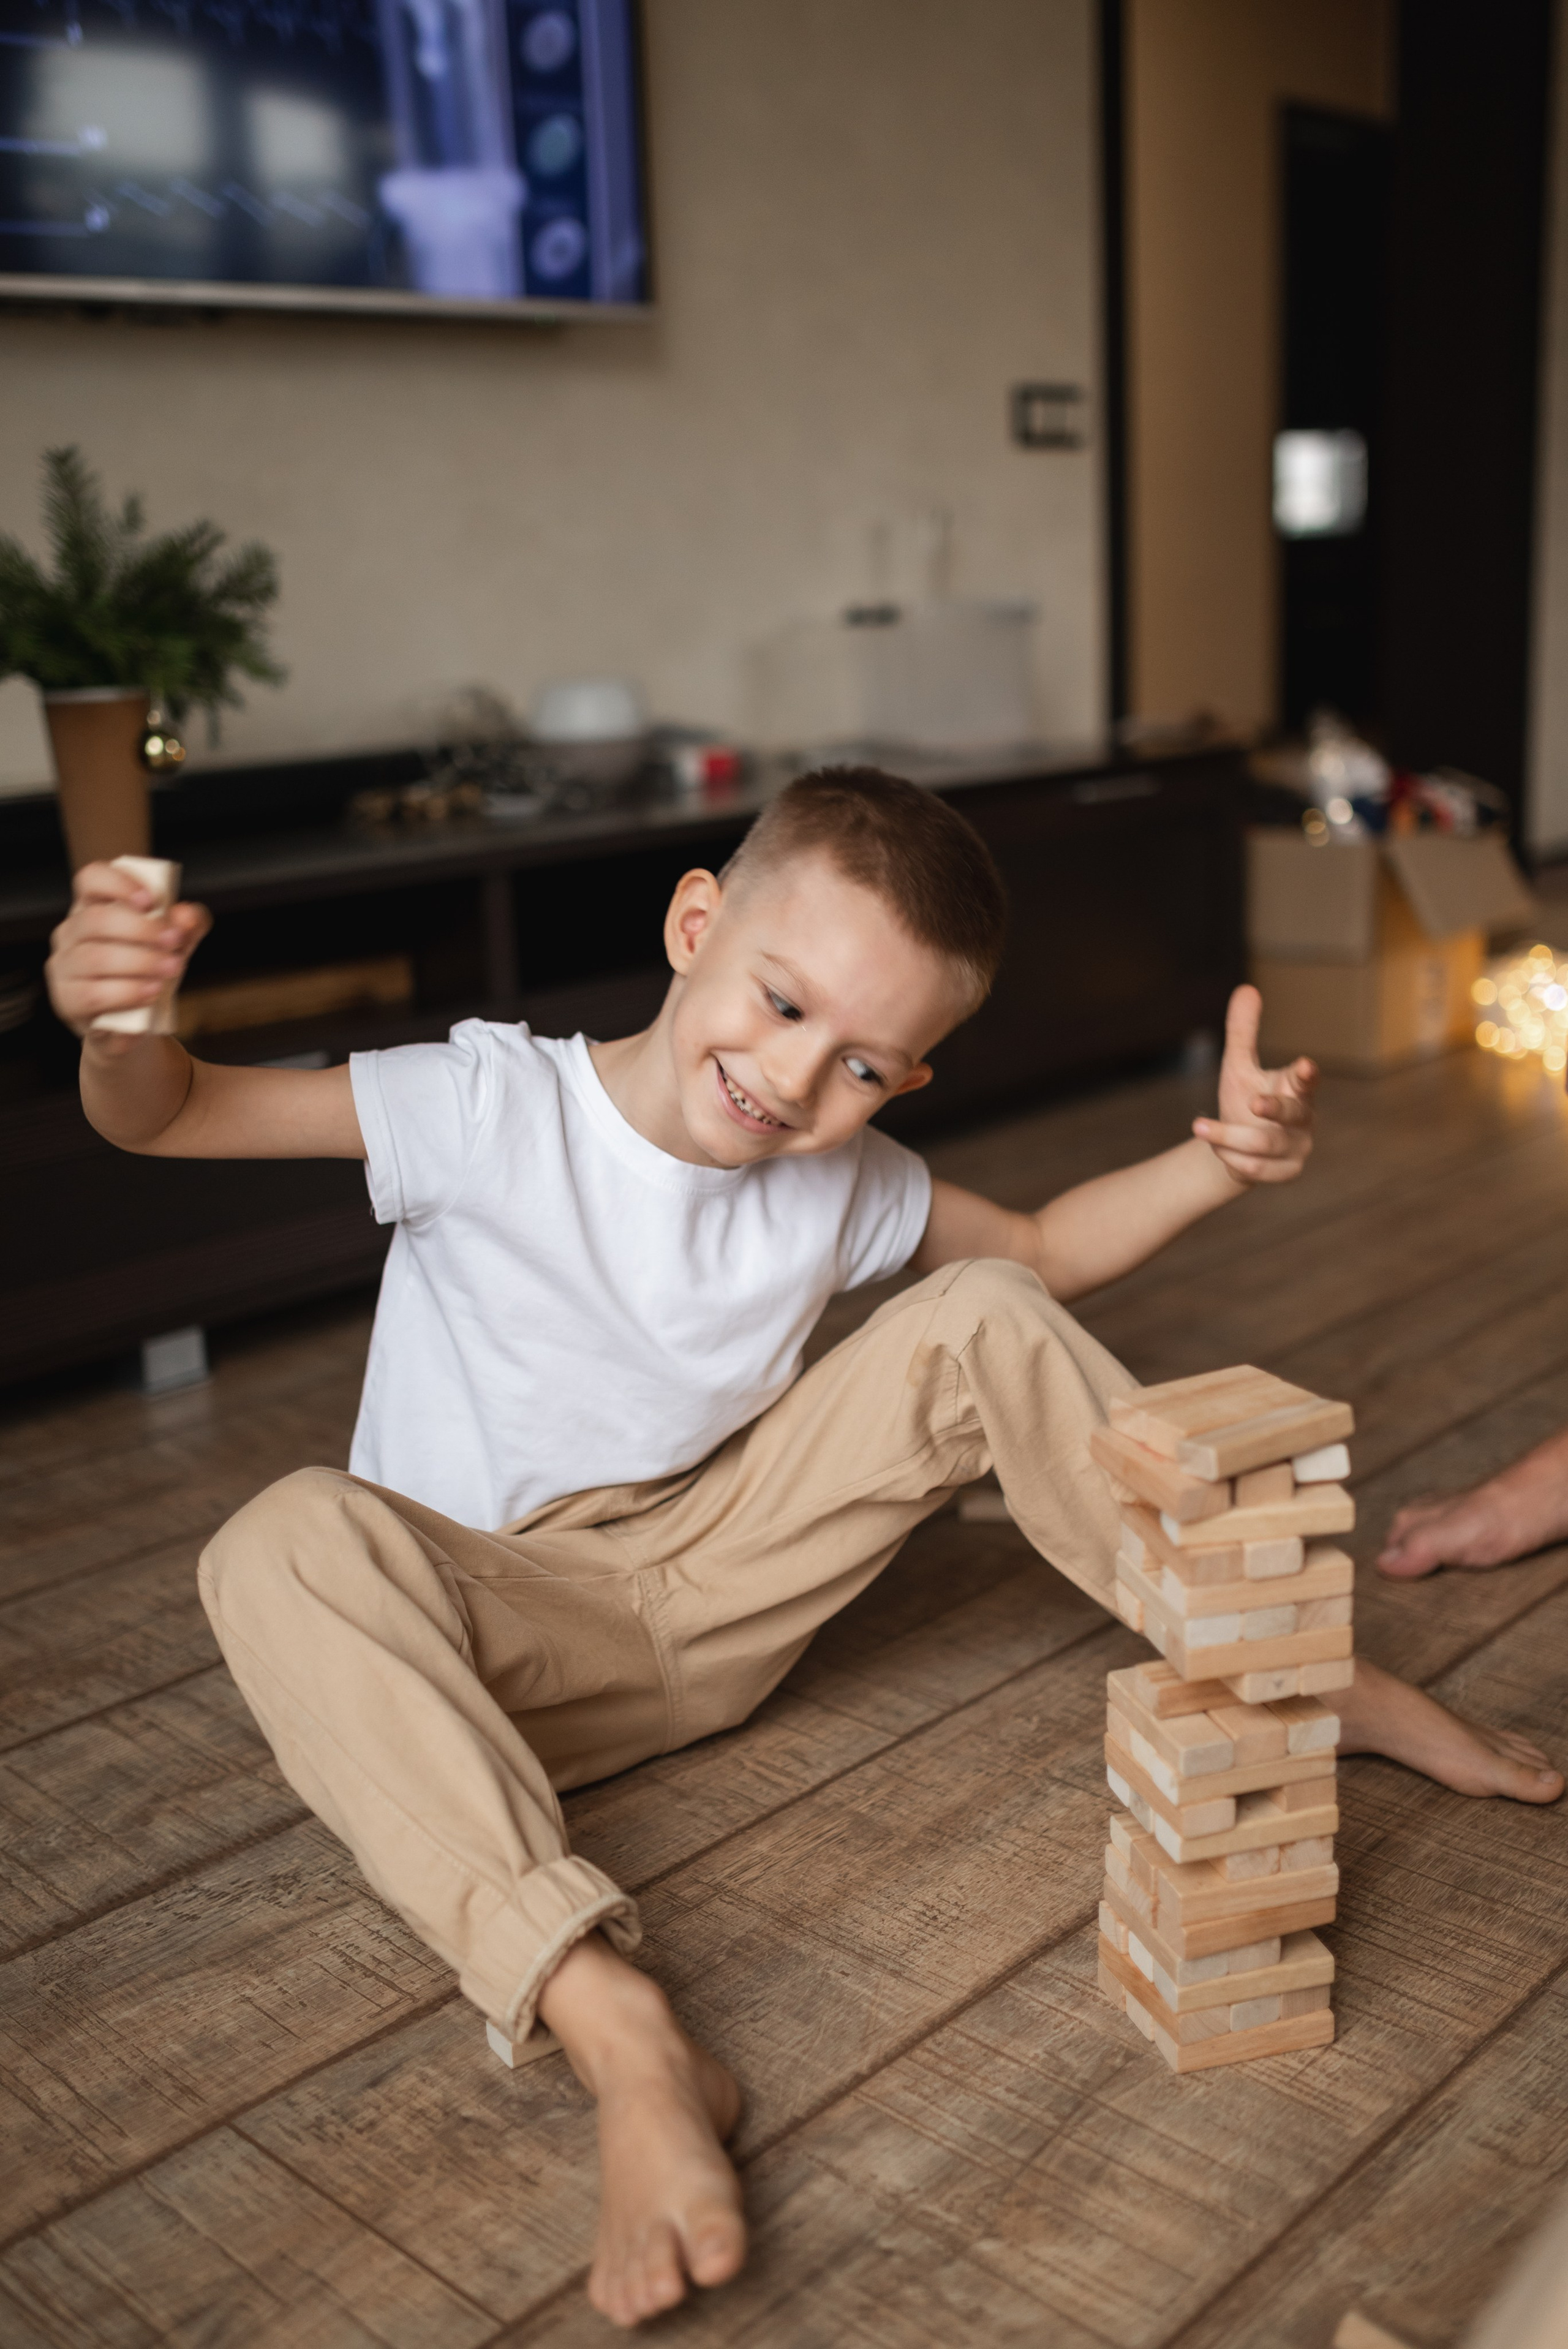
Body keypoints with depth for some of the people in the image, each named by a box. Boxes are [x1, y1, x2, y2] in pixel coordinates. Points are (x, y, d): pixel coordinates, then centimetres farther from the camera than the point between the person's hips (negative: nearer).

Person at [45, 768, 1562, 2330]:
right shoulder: (492, 1106, -17)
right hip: (501, 1630, -3)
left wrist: (1219, 1163, -7)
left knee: (985, 1323, -9)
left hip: (726, 1584, 4)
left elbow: (1042, 1252, 12)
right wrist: (121, 1030, -44)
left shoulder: (844, 1182, -2)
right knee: (292, 1543, -38)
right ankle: (613, 2032, -49)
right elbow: (163, 1119, -19)